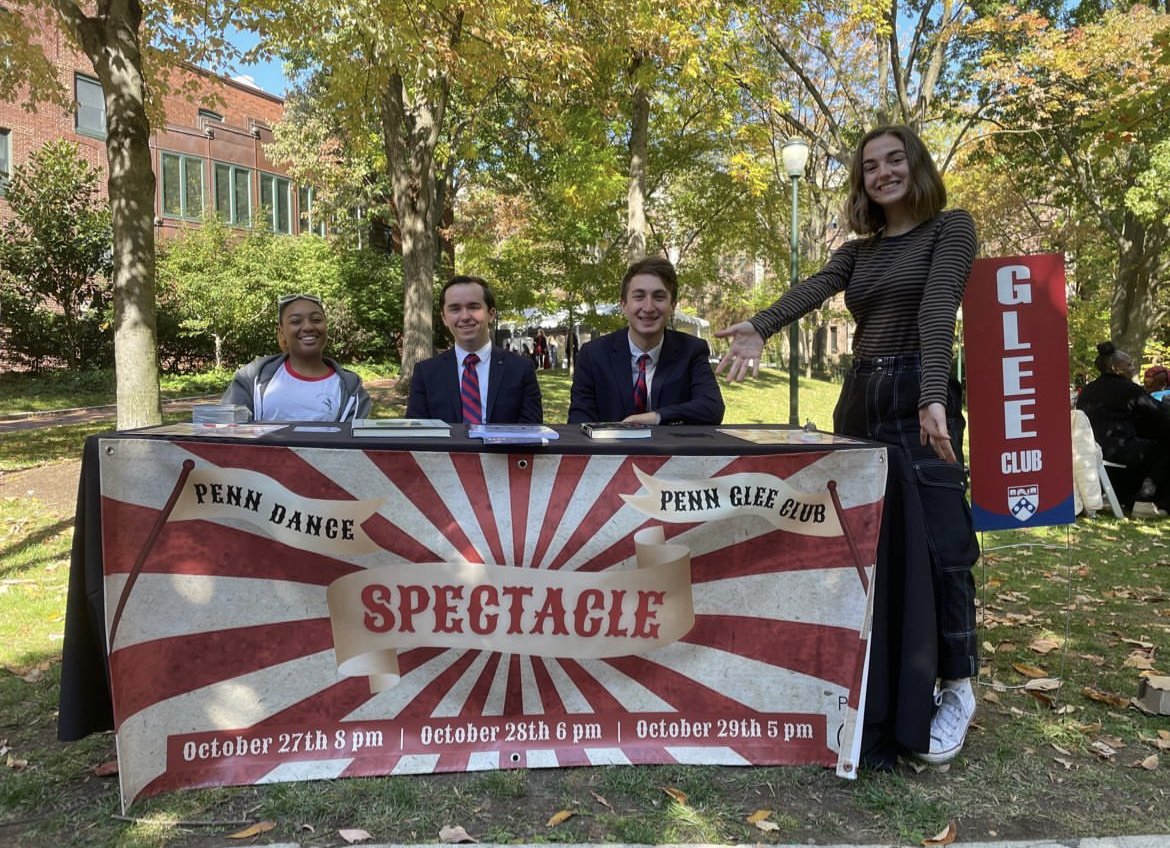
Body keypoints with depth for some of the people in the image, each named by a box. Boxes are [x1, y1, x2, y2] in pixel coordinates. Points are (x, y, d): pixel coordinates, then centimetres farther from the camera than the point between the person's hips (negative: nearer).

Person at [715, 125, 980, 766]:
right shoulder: (857, 252, 15)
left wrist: (933, 399, -30)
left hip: (920, 401, -5)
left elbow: (938, 309, -17)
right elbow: (810, 291, -6)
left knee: (940, 546, -5)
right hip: (859, 403, 6)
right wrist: (759, 329, -27)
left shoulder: (950, 228, 1)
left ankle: (956, 688, 13)